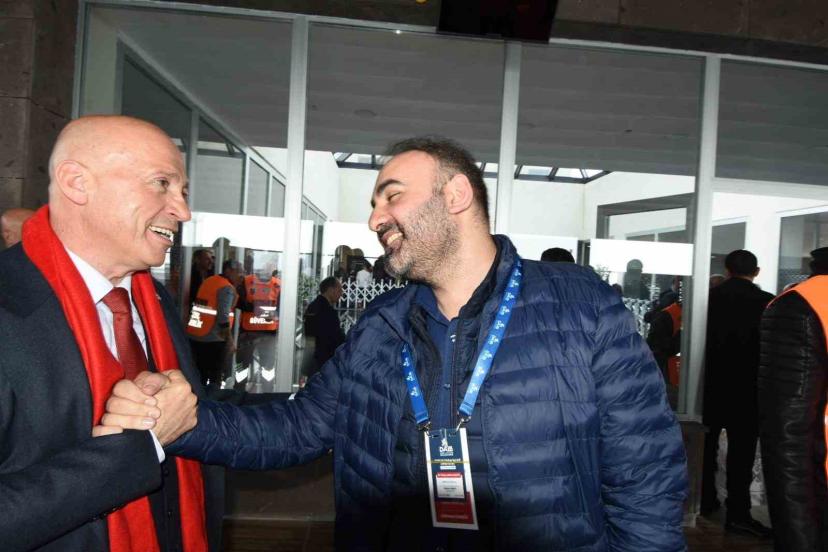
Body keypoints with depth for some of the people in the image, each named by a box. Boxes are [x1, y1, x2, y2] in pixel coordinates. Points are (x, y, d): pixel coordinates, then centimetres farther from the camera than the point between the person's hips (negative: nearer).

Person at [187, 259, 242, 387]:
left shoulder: (209, 281, 13)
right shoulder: (227, 287, -12)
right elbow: (223, 316, -19)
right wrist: (230, 340, -15)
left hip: (194, 336, 8)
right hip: (213, 339, -8)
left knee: (199, 375, 16)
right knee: (215, 377, 4)